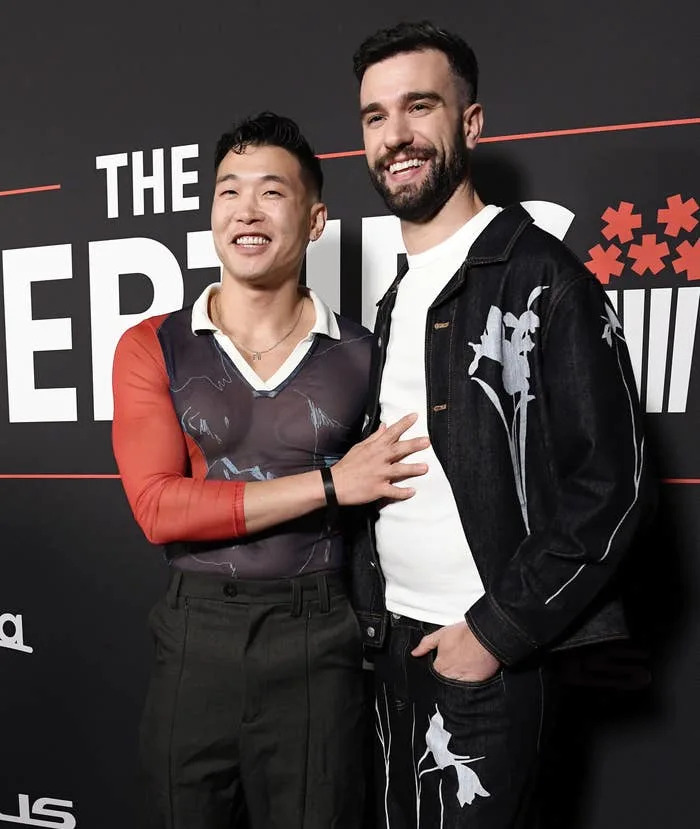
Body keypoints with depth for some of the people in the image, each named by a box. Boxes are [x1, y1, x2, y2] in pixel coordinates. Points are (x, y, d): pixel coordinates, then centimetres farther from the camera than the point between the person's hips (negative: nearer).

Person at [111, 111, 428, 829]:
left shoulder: (364, 356, -3)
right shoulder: (151, 349, -2)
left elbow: (399, 493, 4)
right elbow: (158, 507, -12)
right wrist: (329, 484, -17)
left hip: (318, 641, -1)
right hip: (194, 638, 2)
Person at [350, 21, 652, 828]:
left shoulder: (539, 276, -12)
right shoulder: (396, 299, 10)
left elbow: (609, 483, -16)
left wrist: (499, 630, -15)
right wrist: (373, 611, 8)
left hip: (492, 652, -7)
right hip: (397, 641, 7)